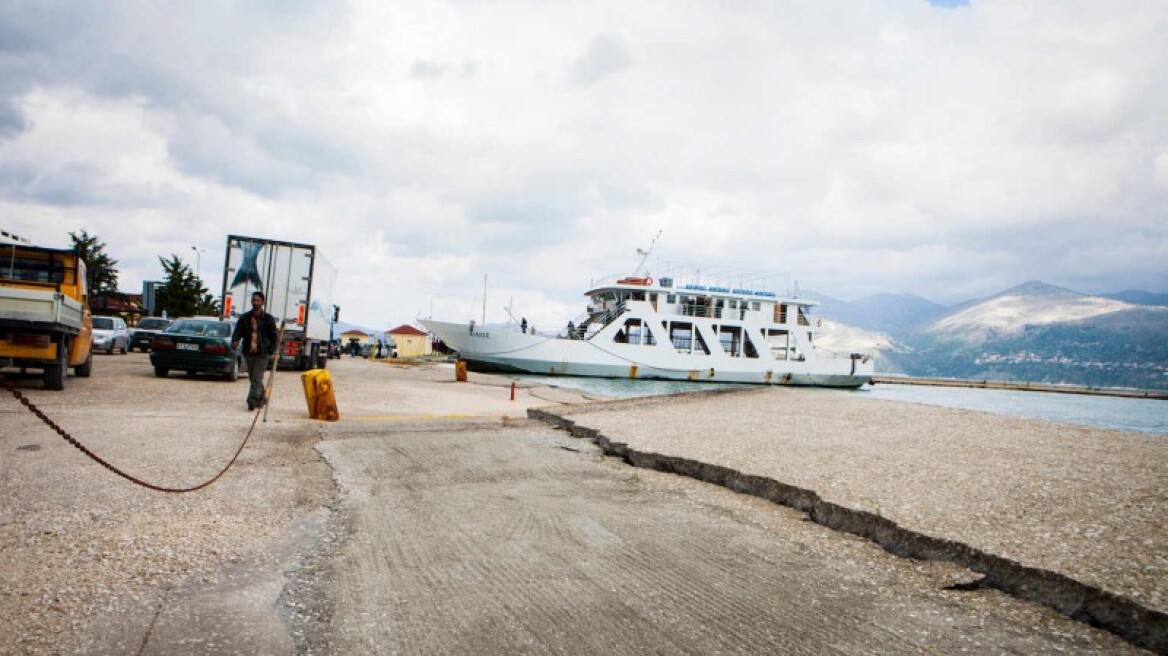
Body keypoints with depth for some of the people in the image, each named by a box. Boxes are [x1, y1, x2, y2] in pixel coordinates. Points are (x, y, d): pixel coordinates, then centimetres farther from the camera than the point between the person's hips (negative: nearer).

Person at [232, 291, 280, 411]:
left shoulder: (268, 319, 0)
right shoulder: (244, 318, 7)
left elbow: (274, 336, 1)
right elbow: (238, 331, 1)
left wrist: (272, 352, -7)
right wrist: (235, 341, -20)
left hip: (262, 353, -4)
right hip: (249, 353, 4)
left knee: (256, 378, -13)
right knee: (253, 378, 14)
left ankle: (252, 401, -18)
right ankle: (261, 398, 30)